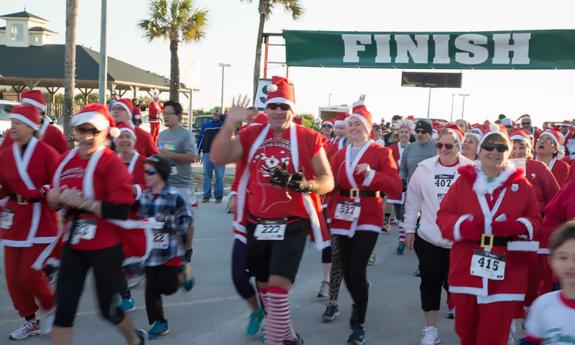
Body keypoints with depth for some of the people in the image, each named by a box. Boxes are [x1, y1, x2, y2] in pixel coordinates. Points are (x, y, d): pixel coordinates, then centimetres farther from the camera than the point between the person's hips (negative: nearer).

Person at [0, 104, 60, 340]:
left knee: (30, 272, -8)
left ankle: (49, 308, 21)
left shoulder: (46, 152, -11)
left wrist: (38, 192, -25)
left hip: (40, 221, -6)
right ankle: (30, 320, 25)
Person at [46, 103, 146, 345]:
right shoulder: (66, 160, 5)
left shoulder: (111, 162, -15)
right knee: (64, 306, 3)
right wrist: (55, 198, -7)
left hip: (105, 246, -5)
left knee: (108, 308, 10)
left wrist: (84, 202, -24)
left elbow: (122, 210, -24)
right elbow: (55, 202, 16)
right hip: (73, 245, 5)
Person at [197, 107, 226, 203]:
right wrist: (198, 152, 7)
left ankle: (219, 196, 5)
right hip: (207, 154, 3)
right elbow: (200, 138, 13)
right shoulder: (206, 126, 14)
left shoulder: (223, 124, 6)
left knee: (219, 176, -1)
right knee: (207, 176, 5)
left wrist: (220, 114, -16)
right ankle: (206, 196, 10)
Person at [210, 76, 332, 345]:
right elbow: (218, 158, -6)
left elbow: (327, 181, -5)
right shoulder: (251, 136, 4)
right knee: (265, 288, 18)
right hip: (257, 224, 5)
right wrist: (230, 124, -15)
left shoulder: (309, 139, -6)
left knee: (277, 289, -15)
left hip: (291, 224, -5)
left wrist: (304, 184, -25)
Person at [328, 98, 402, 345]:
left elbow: (396, 187, -12)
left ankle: (358, 325, -1)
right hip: (343, 217, 5)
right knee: (346, 269, 10)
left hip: (368, 218, -4)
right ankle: (359, 302, 39)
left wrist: (371, 174, -24)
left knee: (357, 270, -13)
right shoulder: (340, 154, 11)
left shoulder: (381, 152, -3)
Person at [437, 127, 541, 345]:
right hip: (466, 271, 2)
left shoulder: (522, 185, 4)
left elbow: (536, 222, 6)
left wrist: (517, 226, -17)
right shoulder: (463, 181, 5)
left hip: (505, 276, -1)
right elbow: (443, 215, 2)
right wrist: (462, 226, -19)